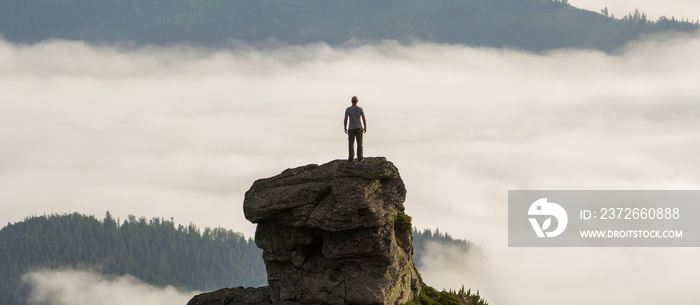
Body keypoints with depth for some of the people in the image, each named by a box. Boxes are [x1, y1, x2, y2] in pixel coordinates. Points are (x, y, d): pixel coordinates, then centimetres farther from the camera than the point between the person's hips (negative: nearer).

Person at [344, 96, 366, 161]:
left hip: (351, 129, 0)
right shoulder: (360, 109, -6)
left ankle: (351, 158, -2)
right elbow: (364, 119, -3)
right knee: (359, 143, 8)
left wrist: (345, 128, 7)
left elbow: (345, 120, -4)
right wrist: (365, 127, 9)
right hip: (359, 128, 0)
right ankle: (359, 157, 3)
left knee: (350, 144, 6)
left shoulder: (348, 109, -6)